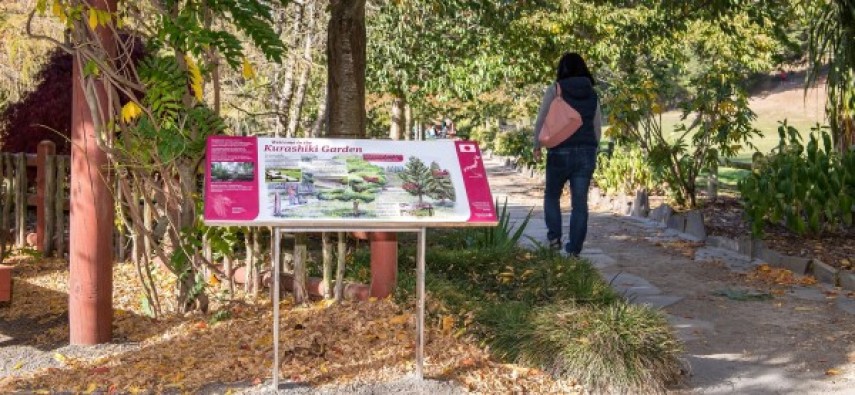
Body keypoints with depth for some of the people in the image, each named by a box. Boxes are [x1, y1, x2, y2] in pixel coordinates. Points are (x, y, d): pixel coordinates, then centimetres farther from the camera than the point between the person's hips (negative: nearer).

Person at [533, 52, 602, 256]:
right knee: (580, 201, 4)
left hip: (561, 152, -3)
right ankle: (574, 248, 4)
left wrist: (537, 147, 6)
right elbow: (598, 127, 13)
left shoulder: (555, 90, -3)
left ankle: (554, 236, 5)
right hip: (587, 152, 3)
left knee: (552, 195, 16)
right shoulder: (592, 94, 9)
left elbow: (541, 121, -4)